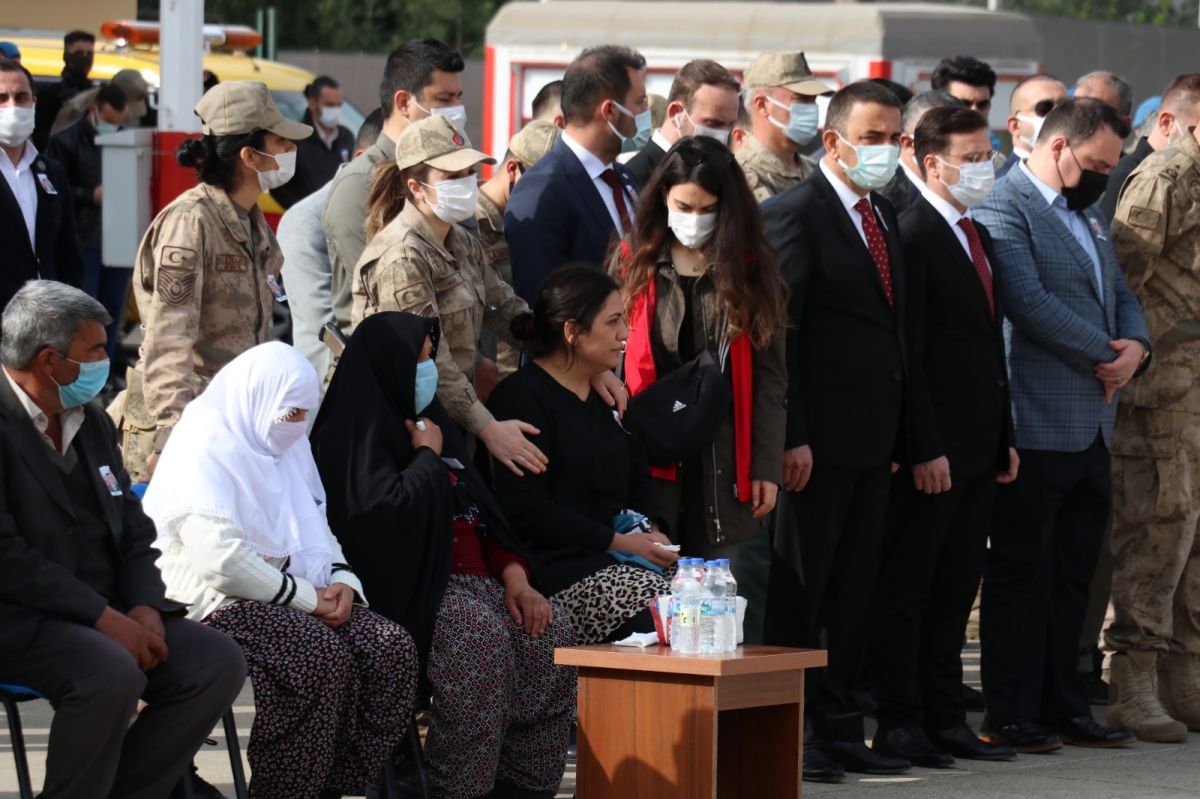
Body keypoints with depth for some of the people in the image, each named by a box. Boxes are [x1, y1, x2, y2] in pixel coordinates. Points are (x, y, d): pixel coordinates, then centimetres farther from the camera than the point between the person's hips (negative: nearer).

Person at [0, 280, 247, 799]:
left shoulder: (92, 423, 16)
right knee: (111, 672, -34)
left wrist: (145, 607, -5)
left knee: (219, 662, -10)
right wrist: (104, 618, -22)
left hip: (106, 613, 8)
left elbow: (133, 532, 15)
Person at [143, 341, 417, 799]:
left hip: (280, 589, 9)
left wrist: (341, 578, 2)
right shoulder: (205, 448, -13)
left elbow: (315, 526, 25)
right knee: (321, 655, -32)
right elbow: (222, 559, -23)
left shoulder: (287, 445, 16)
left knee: (392, 650, -13)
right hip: (216, 601, -9)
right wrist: (307, 597, -18)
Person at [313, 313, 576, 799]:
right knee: (481, 635, -34)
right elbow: (388, 511, -21)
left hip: (474, 576, 8)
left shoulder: (429, 423, 22)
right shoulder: (355, 434, -4)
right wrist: (428, 457, -3)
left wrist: (515, 578, 4)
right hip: (407, 586, -8)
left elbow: (483, 510, 19)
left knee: (551, 634, -17)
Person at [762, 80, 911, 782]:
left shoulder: (885, 217, 16)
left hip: (873, 437, 8)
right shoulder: (798, 214, -9)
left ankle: (841, 730, 16)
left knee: (855, 591, 10)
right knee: (800, 587, -2)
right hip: (820, 435, -8)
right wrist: (792, 437, -18)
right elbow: (778, 331, -14)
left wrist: (896, 434, 12)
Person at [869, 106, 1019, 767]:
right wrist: (924, 449, -20)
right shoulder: (913, 236, -12)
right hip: (933, 453, -9)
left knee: (955, 590, 12)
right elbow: (906, 355, -17)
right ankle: (898, 721, 2)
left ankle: (944, 719, 16)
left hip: (979, 448, 9)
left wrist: (1005, 438, 16)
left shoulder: (978, 236, 16)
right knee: (907, 590, -2)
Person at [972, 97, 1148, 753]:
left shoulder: (1086, 217, 20)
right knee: (1021, 572, -1)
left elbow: (1120, 295, 20)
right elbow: (1030, 303, -20)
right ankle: (1009, 716, 4)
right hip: (1037, 423, -9)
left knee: (1073, 575, 12)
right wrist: (1105, 354, -14)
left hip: (1091, 426, 9)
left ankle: (1063, 708, 19)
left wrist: (1135, 347, -2)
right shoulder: (1004, 208, -11)